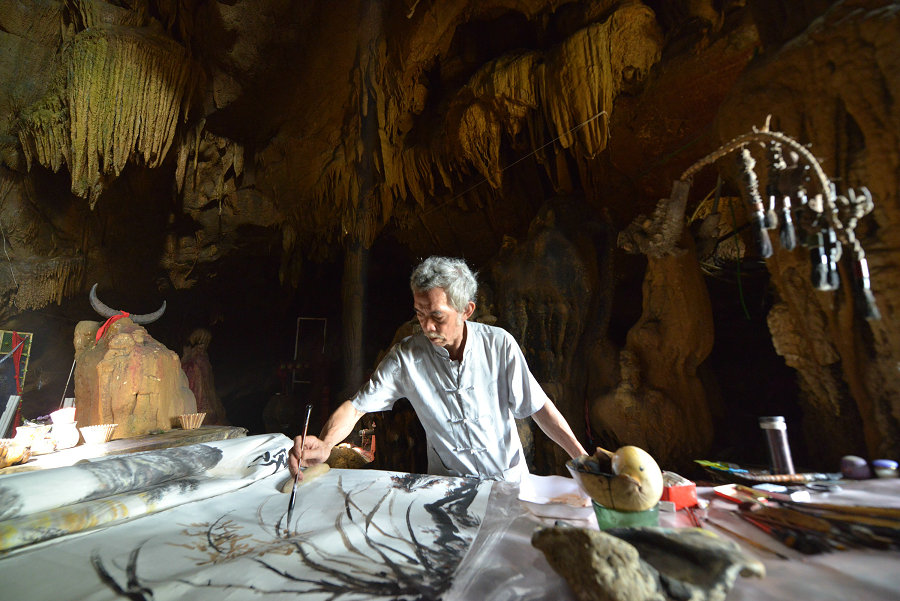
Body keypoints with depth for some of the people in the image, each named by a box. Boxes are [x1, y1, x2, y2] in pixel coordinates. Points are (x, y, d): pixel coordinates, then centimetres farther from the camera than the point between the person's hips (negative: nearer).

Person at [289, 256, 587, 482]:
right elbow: (356, 406, -10)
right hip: (447, 486, 0)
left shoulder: (499, 344, -12)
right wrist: (325, 443, -28)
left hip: (510, 479, 1)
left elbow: (539, 406, -5)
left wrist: (580, 455, -9)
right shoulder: (405, 355, -12)